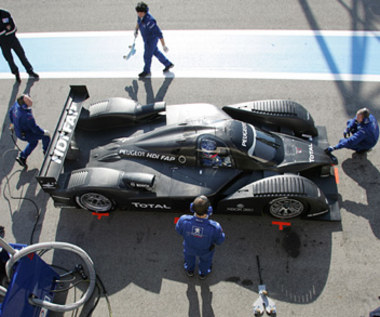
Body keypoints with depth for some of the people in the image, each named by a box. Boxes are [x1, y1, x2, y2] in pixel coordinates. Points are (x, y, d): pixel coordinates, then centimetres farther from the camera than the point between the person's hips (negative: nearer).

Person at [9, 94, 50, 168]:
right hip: (25, 135, -9)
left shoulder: (16, 104, -14)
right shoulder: (27, 116, -40)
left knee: (33, 142, 30)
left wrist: (13, 123, 25)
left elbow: (11, 111, 8)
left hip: (18, 131, 9)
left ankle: (22, 157, 36)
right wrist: (44, 132, -10)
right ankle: (46, 152, 28)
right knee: (46, 136, 5)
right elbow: (35, 128, -29)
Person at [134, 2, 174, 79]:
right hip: (146, 38, 8)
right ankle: (168, 64, 44)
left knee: (147, 56, 9)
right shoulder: (140, 15, -13)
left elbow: (159, 33, -34)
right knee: (156, 52, 25)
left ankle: (146, 71, 37)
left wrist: (164, 45, -31)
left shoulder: (149, 21, -38)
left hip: (152, 39, -8)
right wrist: (136, 29, 25)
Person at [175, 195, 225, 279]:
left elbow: (179, 229, -16)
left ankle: (190, 270, 66)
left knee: (189, 252, 38)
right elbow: (219, 239, -21)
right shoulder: (214, 227, -45)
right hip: (205, 248, -1)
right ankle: (203, 272, 66)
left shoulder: (184, 220, -42)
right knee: (206, 257, 36)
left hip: (190, 245, 1)